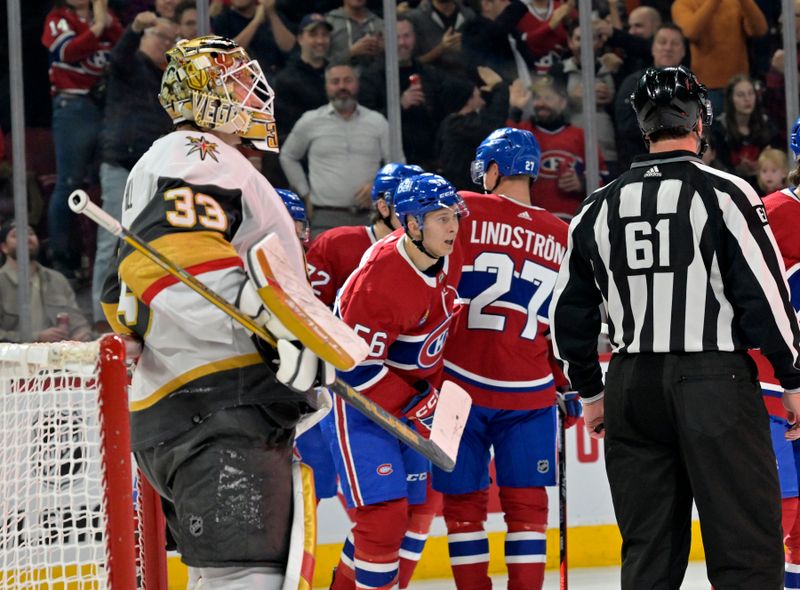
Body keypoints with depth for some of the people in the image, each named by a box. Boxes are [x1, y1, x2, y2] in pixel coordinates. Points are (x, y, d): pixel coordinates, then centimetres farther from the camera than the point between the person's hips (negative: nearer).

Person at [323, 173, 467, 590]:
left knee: (408, 509, 13)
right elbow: (357, 371, -26)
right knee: (383, 514, -14)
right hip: (357, 403, -9)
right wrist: (419, 410, -24)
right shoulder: (380, 281, -29)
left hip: (410, 399, 9)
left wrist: (436, 392, 12)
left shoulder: (447, 260, -5)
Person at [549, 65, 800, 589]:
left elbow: (570, 311, 14)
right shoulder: (723, 193, -6)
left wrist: (590, 391, 26)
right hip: (715, 382, -5)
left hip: (633, 386, 5)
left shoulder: (600, 207, 9)